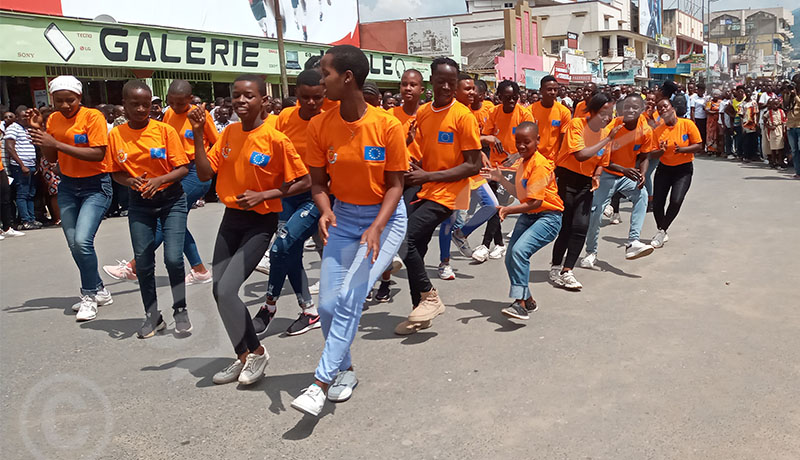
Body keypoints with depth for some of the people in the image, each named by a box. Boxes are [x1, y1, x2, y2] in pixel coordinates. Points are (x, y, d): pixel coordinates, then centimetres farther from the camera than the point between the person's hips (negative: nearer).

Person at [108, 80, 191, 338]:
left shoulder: (165, 130, -9)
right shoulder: (116, 135, -2)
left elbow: (183, 169, -9)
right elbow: (116, 172, 6)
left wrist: (159, 180, -24)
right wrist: (131, 181, -14)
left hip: (171, 200, -2)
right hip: (139, 204, 3)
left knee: (173, 258, -11)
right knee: (143, 262, 4)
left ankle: (180, 312, 10)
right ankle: (152, 317, 21)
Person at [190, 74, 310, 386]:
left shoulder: (276, 139, -15)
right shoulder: (228, 134, 3)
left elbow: (304, 181, -12)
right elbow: (205, 173, 0)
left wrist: (263, 195, -18)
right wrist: (198, 135, -9)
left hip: (260, 222, -7)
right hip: (231, 218, 7)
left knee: (227, 289, -15)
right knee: (219, 291, 7)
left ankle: (254, 352, 7)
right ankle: (246, 356, 23)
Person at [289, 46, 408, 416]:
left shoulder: (388, 126, -17)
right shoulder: (320, 126, -7)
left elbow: (395, 185, -10)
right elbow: (318, 182, 0)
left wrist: (377, 228, -24)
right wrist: (325, 210, -22)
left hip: (386, 218, -4)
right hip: (343, 218, 4)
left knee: (349, 298, -17)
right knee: (328, 305, -1)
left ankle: (321, 382, -9)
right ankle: (344, 371, 24)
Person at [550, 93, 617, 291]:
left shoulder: (607, 131, 4)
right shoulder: (576, 125, -14)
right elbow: (581, 155, -27)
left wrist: (596, 177, -3)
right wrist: (607, 140, -25)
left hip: (585, 183, 5)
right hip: (566, 178, -5)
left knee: (581, 226, -7)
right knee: (564, 226, -4)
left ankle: (567, 271, -1)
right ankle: (556, 267, 16)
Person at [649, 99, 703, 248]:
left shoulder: (687, 124, -9)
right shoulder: (658, 130, -2)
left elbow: (699, 146, -9)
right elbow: (652, 154, 1)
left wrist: (682, 149, -24)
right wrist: (661, 151, -21)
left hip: (684, 169, -3)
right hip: (664, 169, 3)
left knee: (676, 201, -19)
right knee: (657, 203, -4)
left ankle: (662, 232, 2)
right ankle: (662, 234, 20)